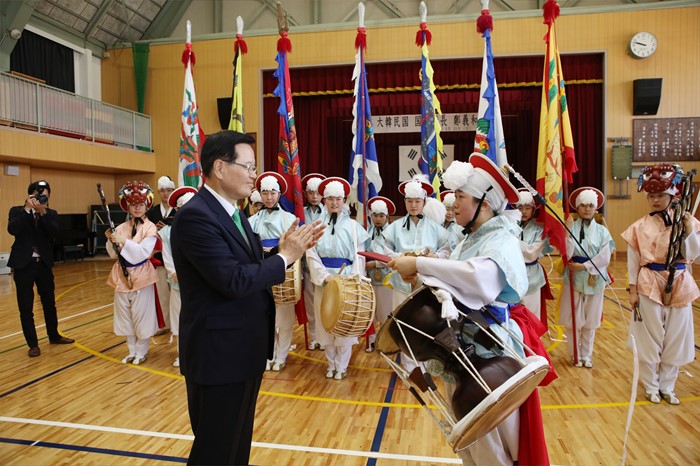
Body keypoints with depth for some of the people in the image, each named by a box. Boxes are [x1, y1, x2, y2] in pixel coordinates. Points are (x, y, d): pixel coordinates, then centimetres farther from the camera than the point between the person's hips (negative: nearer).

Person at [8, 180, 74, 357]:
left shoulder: (51, 214, 5)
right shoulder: (17, 211, 0)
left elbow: (53, 232, -13)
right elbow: (12, 230, -18)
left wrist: (43, 212, -21)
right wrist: (27, 209, -19)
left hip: (43, 264, 2)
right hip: (23, 265, -2)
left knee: (49, 303, 14)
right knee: (26, 307, 3)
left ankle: (54, 336, 31)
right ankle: (33, 344, 14)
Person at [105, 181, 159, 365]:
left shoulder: (150, 228, -7)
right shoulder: (121, 227, 5)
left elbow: (143, 253, -19)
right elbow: (113, 255, 7)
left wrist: (124, 241, -26)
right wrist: (111, 241, -10)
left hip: (141, 275, -5)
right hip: (122, 275, 5)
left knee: (141, 314, 3)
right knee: (125, 315, 12)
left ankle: (142, 351, 20)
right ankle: (132, 351, 27)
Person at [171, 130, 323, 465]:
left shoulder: (234, 214, 9)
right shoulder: (195, 216, -21)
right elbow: (234, 281, -28)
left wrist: (285, 250, -6)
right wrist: (285, 256, -17)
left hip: (245, 348, 9)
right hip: (219, 353, -9)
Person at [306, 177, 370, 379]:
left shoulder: (353, 226, 2)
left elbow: (359, 256, 0)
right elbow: (311, 255, -3)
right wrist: (325, 276, -16)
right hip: (323, 280, 1)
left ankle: (341, 365, 17)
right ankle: (331, 363, 24)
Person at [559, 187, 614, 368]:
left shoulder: (602, 231, 2)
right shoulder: (570, 226, -4)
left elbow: (605, 258, -5)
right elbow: (567, 255, -14)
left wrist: (583, 266, -13)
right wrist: (568, 231, -20)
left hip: (595, 280, 2)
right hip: (573, 279, -2)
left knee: (590, 321, 11)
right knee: (573, 320, 6)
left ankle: (586, 355, 26)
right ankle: (575, 354, 22)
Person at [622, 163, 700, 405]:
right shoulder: (639, 227, -4)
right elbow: (633, 261, -2)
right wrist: (633, 290, -5)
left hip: (679, 286, 2)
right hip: (649, 285, -2)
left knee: (675, 338, 11)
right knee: (650, 339, 7)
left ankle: (667, 386, 27)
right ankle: (651, 386, 23)